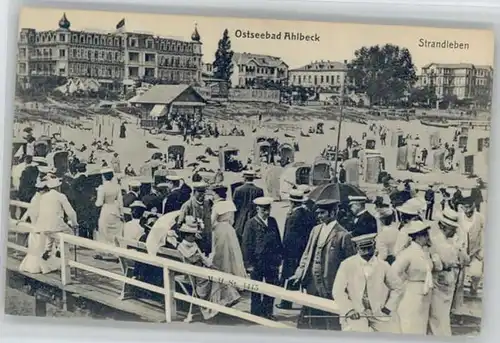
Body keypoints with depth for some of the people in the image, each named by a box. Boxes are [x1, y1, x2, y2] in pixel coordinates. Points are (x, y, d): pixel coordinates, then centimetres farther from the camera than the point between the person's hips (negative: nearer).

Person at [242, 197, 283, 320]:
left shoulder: (272, 221, 6)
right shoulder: (251, 224, -9)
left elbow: (278, 240, 12)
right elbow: (246, 244, -9)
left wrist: (279, 256, 8)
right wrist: (248, 263, -10)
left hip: (272, 262, 5)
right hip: (257, 263, -5)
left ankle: (267, 312, 27)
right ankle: (256, 313, 20)